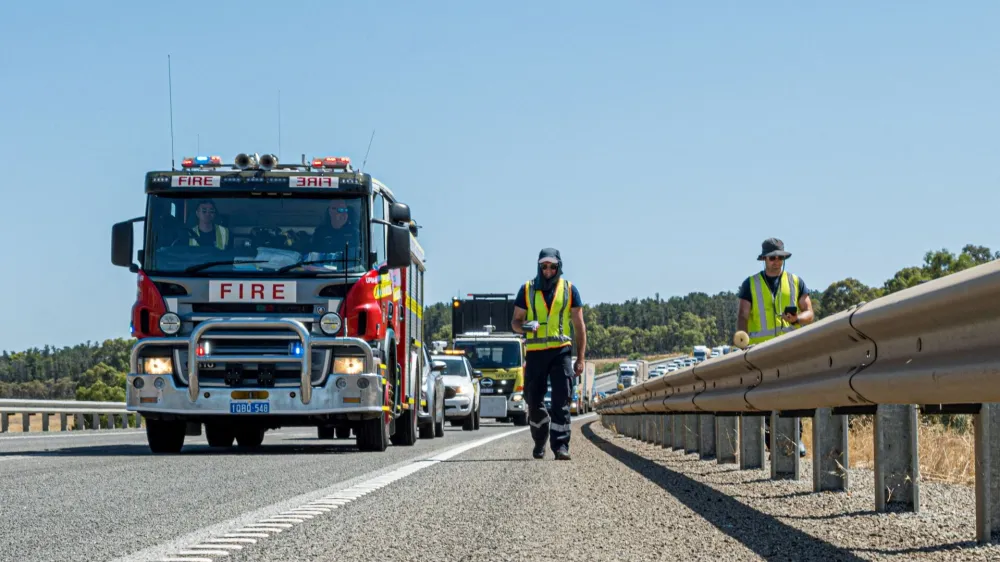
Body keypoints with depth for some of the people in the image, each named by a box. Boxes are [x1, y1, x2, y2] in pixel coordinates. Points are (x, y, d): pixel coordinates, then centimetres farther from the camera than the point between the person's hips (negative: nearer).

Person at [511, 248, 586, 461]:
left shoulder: (569, 290, 7)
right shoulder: (527, 289, 8)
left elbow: (579, 326, 9)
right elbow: (515, 321, 12)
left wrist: (580, 359, 3)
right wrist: (524, 326, -13)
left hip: (561, 351, -1)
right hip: (535, 352, 1)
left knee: (561, 401, -9)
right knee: (534, 401, 5)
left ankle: (561, 446, -11)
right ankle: (540, 441, 27)